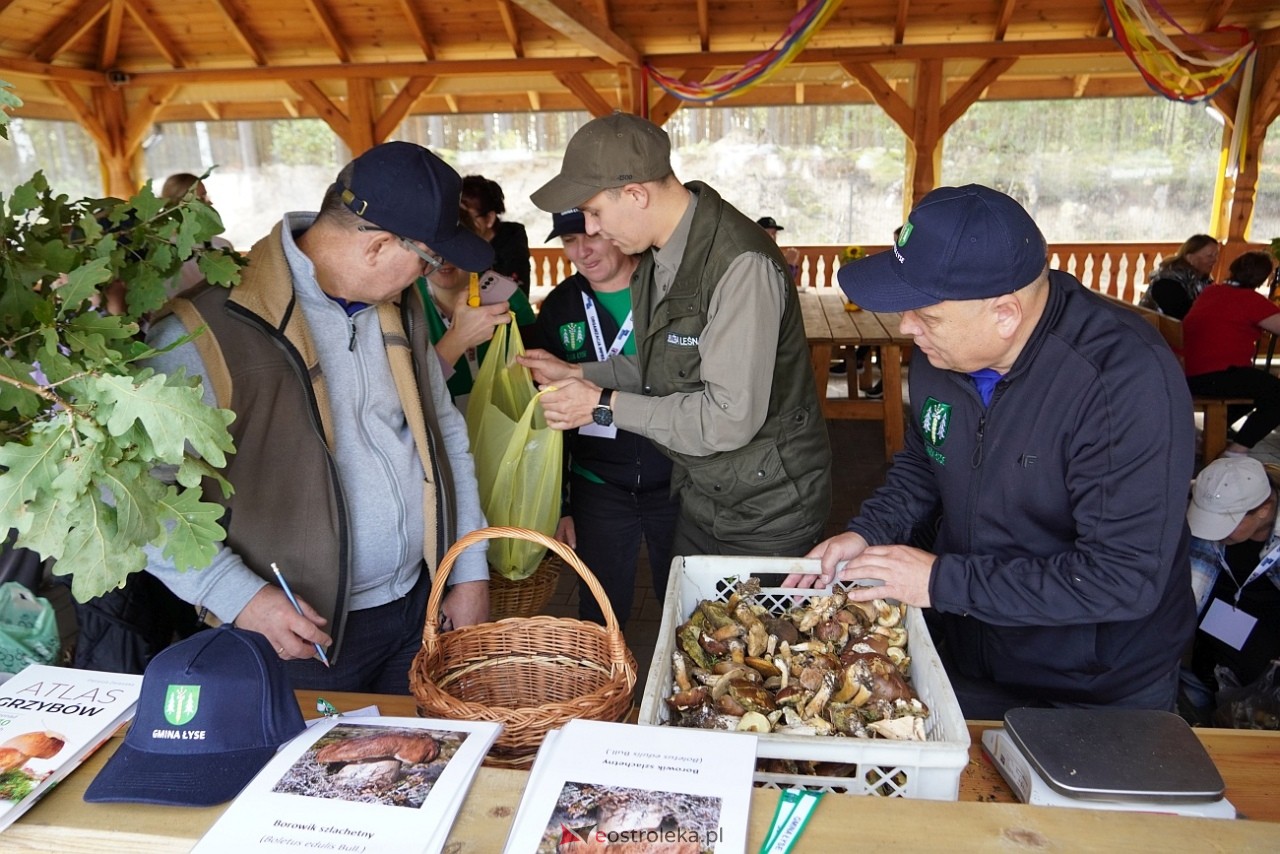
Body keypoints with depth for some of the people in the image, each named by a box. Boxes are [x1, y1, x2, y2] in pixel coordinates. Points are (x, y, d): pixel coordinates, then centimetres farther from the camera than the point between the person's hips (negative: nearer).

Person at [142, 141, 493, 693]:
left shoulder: (399, 305, 4)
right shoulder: (209, 326, -19)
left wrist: (471, 570, 6)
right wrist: (237, 596, -21)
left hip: (423, 603, 6)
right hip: (305, 633, -6)